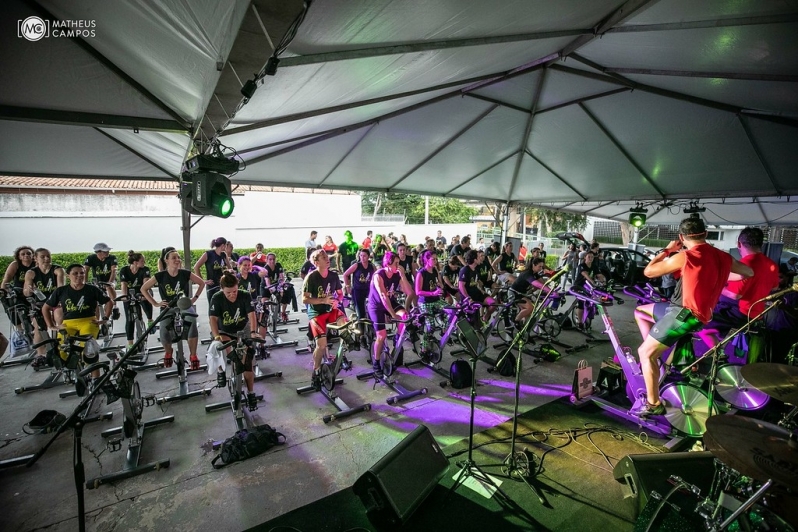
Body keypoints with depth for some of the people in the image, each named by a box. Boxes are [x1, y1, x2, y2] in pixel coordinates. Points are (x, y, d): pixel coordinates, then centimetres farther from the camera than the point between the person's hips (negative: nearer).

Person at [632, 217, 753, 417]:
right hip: (692, 311, 9)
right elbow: (749, 272, 27)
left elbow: (648, 271, -6)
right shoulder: (723, 257, 7)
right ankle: (655, 352, 17)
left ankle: (653, 405, -1)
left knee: (645, 353, -6)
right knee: (640, 312, 21)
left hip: (685, 314, -9)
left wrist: (666, 250, 6)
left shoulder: (685, 257, -16)